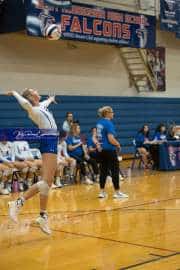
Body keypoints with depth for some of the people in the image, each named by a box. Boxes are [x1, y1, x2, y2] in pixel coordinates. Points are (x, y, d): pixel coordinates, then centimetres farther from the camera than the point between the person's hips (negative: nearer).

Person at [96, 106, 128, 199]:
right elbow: (111, 139, -22)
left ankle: (102, 192, 13)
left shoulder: (99, 123, 10)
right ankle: (117, 192, 5)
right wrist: (118, 144, -5)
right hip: (110, 150, -8)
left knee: (103, 170, 11)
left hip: (102, 150, 8)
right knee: (115, 170, 1)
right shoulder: (109, 123, -16)